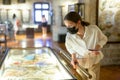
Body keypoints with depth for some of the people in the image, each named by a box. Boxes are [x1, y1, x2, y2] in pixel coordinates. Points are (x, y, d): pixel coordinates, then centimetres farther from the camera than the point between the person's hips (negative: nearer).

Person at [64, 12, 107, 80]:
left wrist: (97, 48, -23)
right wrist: (73, 58, -14)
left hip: (94, 61, 0)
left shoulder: (94, 29, -28)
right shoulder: (69, 37, -24)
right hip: (79, 62, 0)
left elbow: (103, 39, -6)